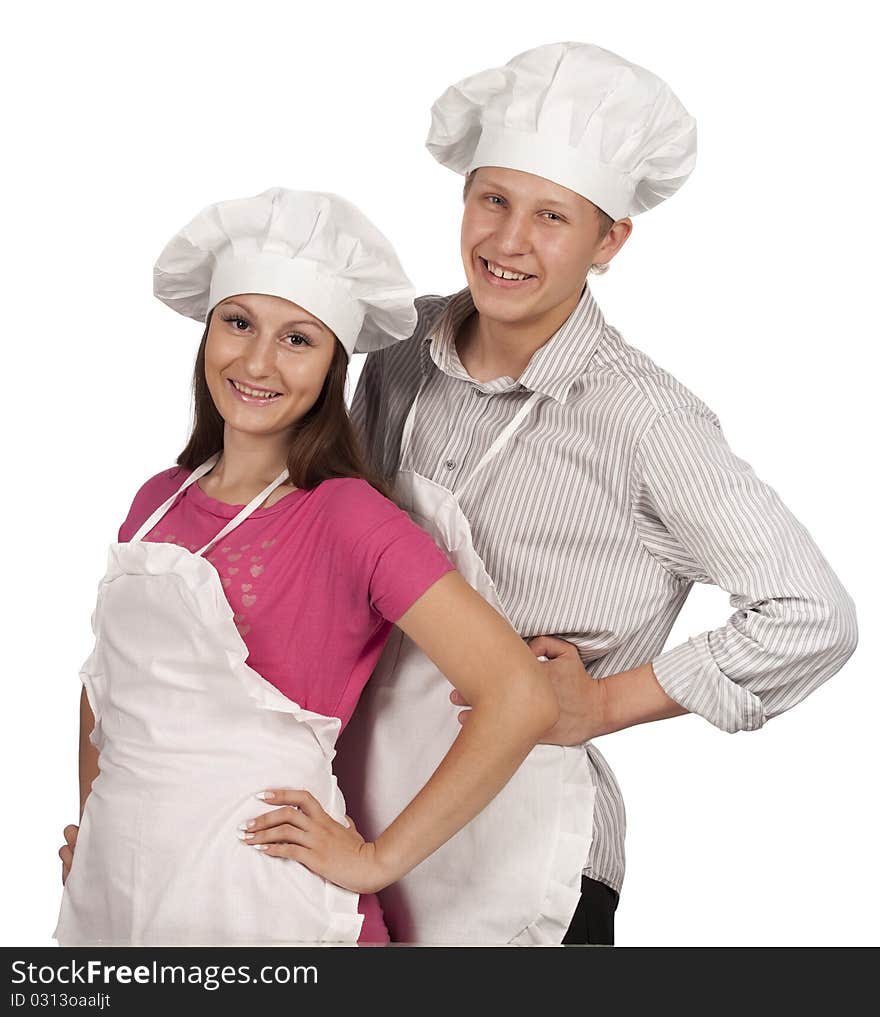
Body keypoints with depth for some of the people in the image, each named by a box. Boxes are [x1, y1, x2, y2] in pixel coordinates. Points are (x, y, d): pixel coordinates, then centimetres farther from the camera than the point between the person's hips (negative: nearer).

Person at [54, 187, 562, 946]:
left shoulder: (347, 519, -14)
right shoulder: (160, 500, 4)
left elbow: (521, 698, -22)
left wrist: (380, 858, -15)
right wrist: (92, 823, 10)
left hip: (256, 903, -5)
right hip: (108, 886, 6)